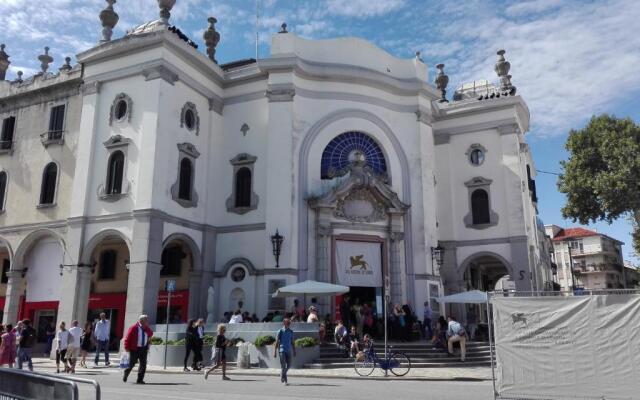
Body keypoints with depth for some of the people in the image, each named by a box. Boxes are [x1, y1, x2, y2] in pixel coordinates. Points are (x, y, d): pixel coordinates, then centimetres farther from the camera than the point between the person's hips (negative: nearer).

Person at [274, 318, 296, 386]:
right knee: (283, 366, -5)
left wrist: (294, 351, 12)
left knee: (289, 365, 7)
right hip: (282, 350, -5)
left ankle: (282, 376, 32)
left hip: (289, 351, 5)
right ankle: (285, 381, 3)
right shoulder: (280, 331, -5)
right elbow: (277, 342, -5)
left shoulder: (291, 332, 8)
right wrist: (275, 352, -8)